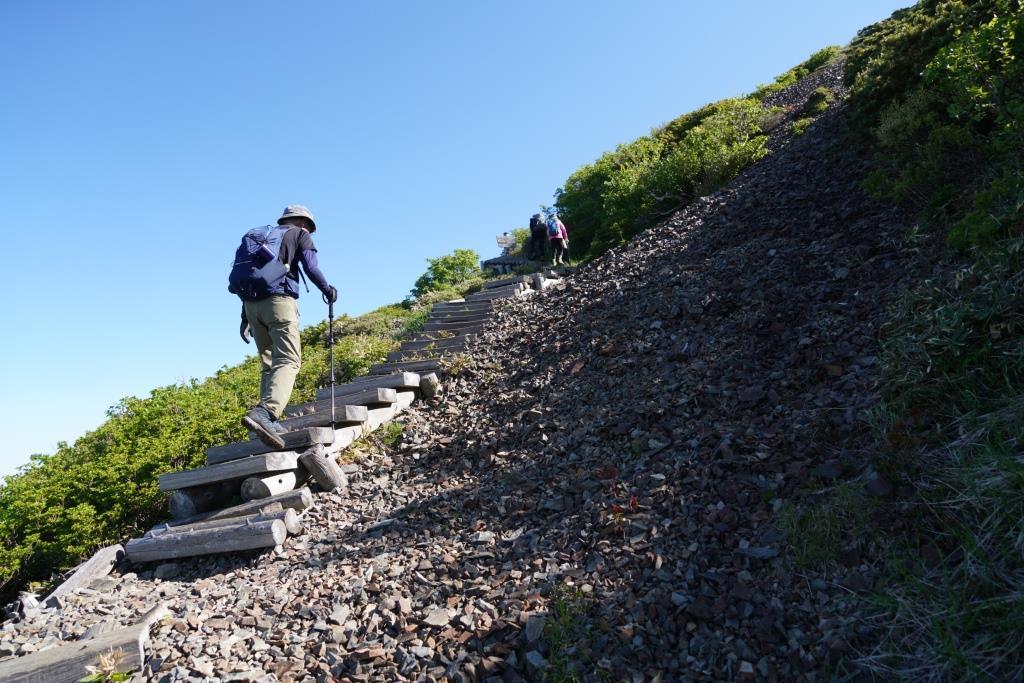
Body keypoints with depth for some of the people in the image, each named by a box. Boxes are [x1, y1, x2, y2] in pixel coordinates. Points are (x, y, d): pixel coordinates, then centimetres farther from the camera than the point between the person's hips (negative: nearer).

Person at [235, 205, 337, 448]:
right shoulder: (300, 234, 12)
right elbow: (311, 268, -2)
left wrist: (245, 316, 20)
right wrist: (328, 290, 15)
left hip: (252, 302, 7)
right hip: (279, 300, -7)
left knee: (268, 363, 12)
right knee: (288, 361, -15)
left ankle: (268, 421, 2)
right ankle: (265, 411, -37)